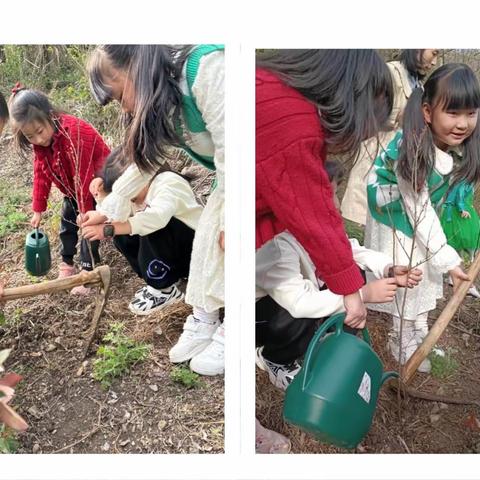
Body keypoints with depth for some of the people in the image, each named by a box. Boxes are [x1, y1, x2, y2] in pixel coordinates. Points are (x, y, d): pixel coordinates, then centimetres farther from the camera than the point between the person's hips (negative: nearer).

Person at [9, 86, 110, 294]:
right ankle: (67, 262, 30)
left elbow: (84, 178, -33)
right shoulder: (40, 142, -13)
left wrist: (85, 212, -26)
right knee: (67, 220, 14)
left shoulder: (74, 134, -38)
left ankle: (87, 270, -2)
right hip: (73, 187, 8)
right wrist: (38, 209, 0)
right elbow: (41, 173, -2)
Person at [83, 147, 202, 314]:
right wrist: (102, 195, -18)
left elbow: (156, 217, -44)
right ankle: (158, 281, 1)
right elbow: (113, 218, -4)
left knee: (152, 226, -31)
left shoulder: (169, 183, -24)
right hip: (173, 254, 8)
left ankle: (164, 289, -15)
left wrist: (108, 230, -46)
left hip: (196, 248, -8)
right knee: (122, 235, -7)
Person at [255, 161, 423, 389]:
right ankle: (274, 360, -1)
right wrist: (363, 293, -34)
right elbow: (299, 303, -41)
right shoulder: (275, 244, -36)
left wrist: (390, 270, -17)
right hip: (259, 314, -7)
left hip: (295, 299, 7)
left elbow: (349, 250, 0)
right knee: (304, 319, -36)